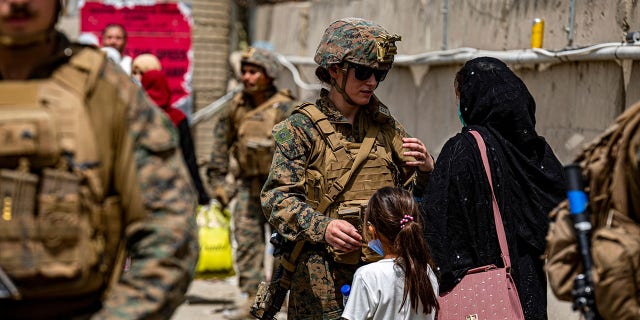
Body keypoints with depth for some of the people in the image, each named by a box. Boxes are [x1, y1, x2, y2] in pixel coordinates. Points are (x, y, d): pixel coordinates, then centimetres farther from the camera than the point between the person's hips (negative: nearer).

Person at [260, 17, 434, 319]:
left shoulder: (384, 124, 13)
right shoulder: (301, 128, -2)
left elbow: (414, 188, 18)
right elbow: (277, 197, -10)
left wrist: (426, 169, -6)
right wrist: (322, 227, -27)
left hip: (382, 269, 4)